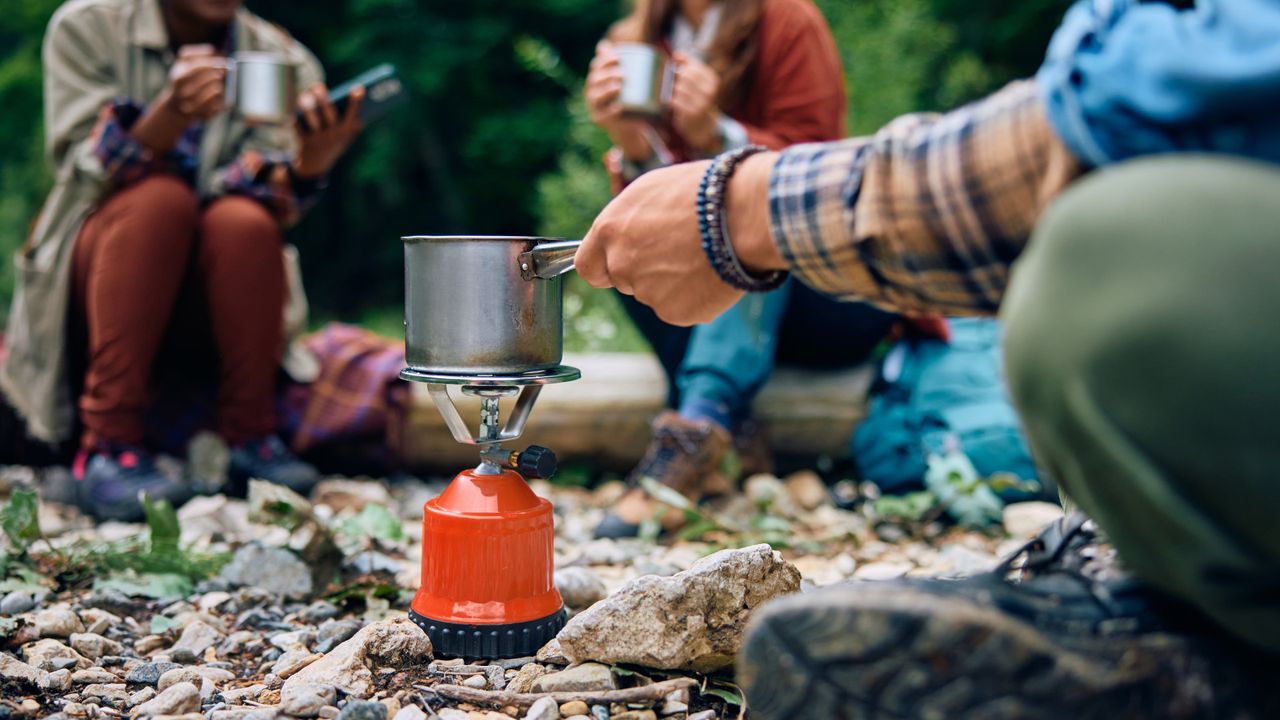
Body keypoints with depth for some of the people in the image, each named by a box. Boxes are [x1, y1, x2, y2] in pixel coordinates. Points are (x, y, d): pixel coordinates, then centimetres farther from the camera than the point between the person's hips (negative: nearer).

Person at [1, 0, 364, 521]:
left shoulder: (282, 60, 0)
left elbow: (275, 205, -12)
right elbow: (84, 174, -16)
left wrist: (312, 162, -35)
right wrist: (171, 116, -35)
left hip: (214, 304, 1)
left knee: (242, 218, -29)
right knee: (161, 196, -30)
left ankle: (250, 437, -16)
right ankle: (108, 446, -29)